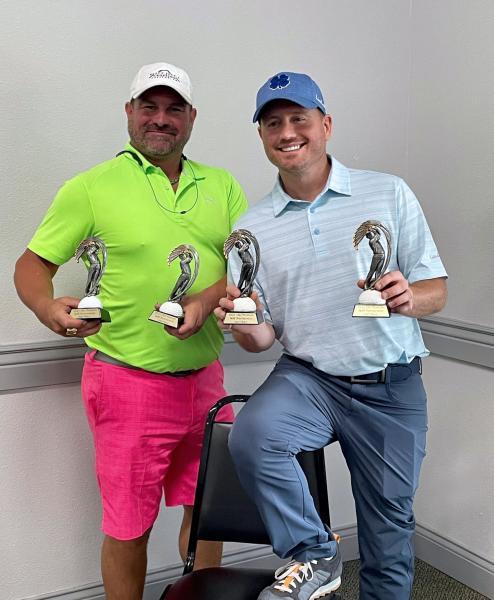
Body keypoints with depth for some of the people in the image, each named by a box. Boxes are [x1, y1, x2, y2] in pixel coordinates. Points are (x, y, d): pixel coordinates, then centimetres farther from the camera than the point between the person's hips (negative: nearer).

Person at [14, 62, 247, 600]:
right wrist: (48, 308, -22)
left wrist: (208, 298, -17)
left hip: (204, 377, 4)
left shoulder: (221, 186, 9)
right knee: (129, 526, 5)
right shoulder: (91, 188, -3)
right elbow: (32, 264, 0)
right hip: (129, 380, -4)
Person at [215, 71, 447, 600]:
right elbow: (263, 337, 6)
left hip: (392, 387, 0)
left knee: (389, 526, 7)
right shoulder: (251, 228, 4)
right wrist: (245, 326, -18)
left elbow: (435, 291, 0)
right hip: (307, 378, 1)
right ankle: (312, 555, -4)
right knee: (250, 436, -29)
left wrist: (408, 297, -23)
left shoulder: (389, 194, 0)